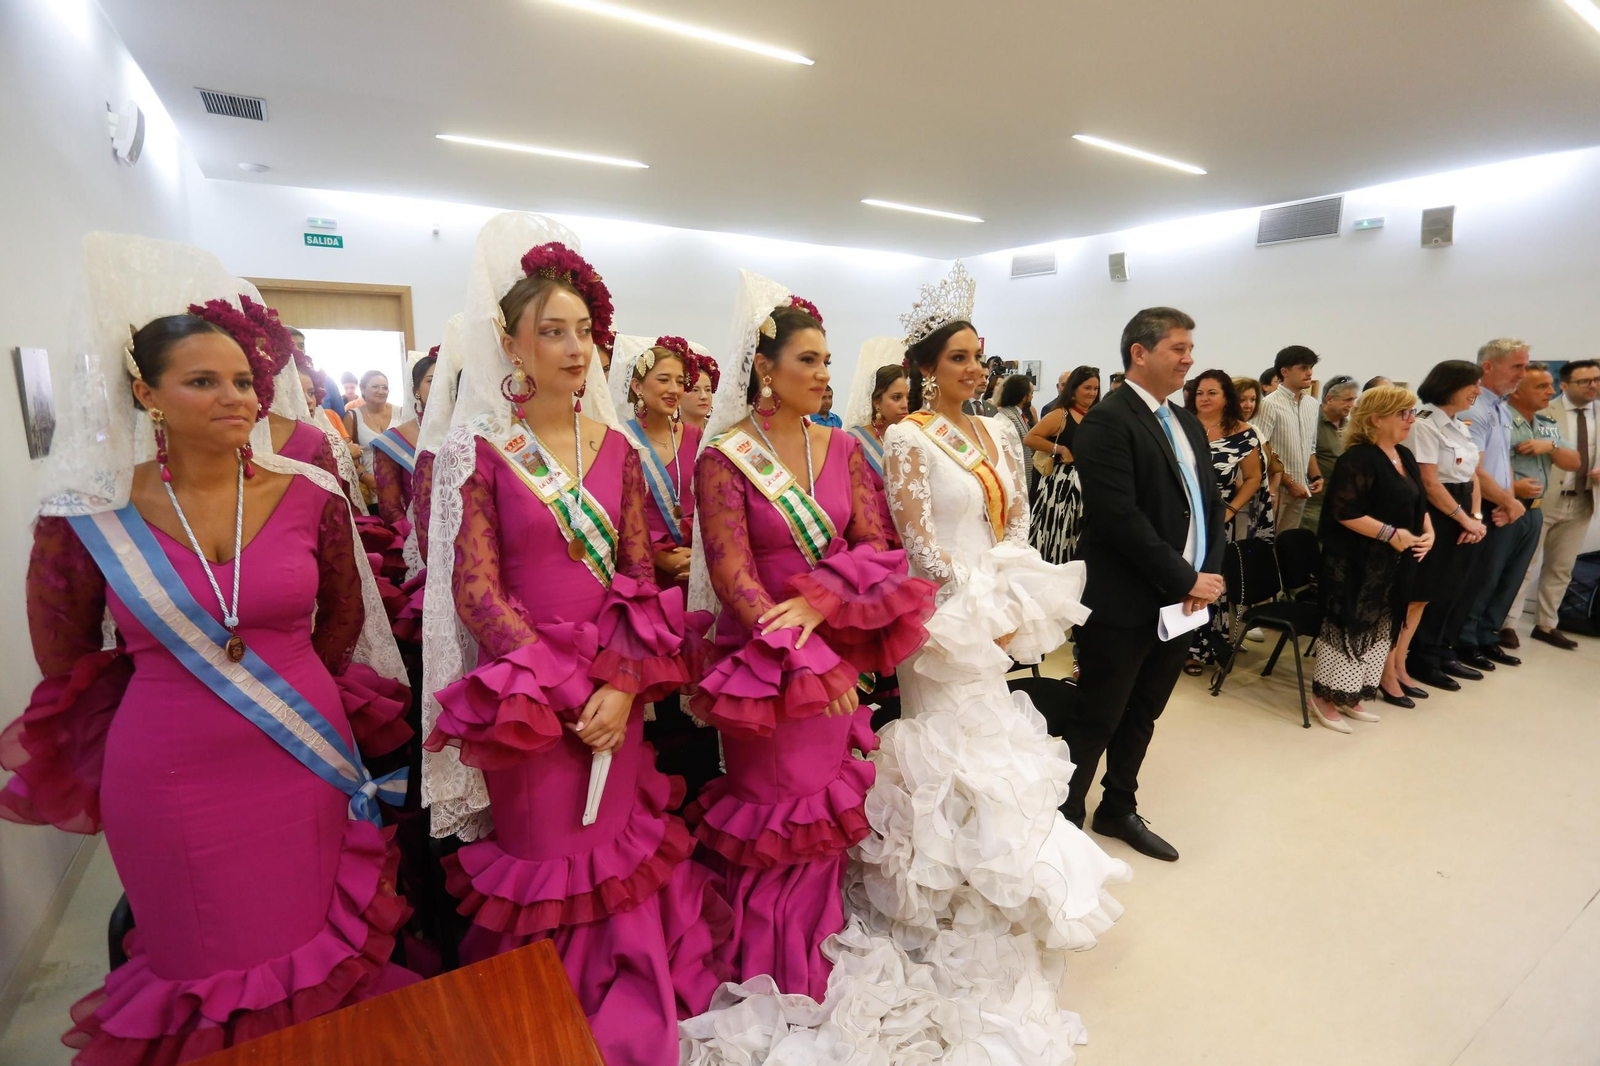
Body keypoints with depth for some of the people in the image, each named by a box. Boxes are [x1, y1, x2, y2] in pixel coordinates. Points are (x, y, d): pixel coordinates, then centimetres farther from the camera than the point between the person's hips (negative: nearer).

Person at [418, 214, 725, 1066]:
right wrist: (569, 692, -14)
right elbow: (476, 590, -11)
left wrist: (621, 685, -10)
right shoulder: (478, 451, -6)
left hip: (617, 687, 4)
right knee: (543, 854, 11)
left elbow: (641, 576, 2)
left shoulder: (615, 448, 4)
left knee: (618, 843, 16)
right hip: (524, 693, -3)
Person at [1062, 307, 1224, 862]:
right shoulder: (1108, 420, -14)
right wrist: (1185, 582, -16)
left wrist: (1207, 575, -3)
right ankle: (1064, 819, 23)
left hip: (1181, 604, 8)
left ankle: (1119, 809, 38)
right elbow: (1119, 517, -22)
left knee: (1142, 715, 20)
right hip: (1124, 606, -8)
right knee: (1096, 721, 5)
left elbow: (1211, 504, 13)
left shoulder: (1188, 425, 14)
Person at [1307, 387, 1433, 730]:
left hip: (1394, 563, 10)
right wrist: (1390, 534, -22)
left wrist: (1428, 531, 1)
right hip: (1356, 563, -9)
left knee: (1381, 627, 14)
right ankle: (1325, 694, 8)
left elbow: (1419, 503, 18)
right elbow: (1345, 512, -22)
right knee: (1347, 627, -4)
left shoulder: (1405, 457, 12)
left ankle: (1352, 694, 25)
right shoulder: (1357, 459, -16)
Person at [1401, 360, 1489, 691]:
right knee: (1423, 593, -3)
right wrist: (1464, 519, -11)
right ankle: (1421, 661, 7)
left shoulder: (1461, 426, 13)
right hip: (1435, 517, -9)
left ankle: (1441, 653, 26)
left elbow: (1473, 476, 13)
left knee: (1456, 591, 14)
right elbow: (1429, 482, -17)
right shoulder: (1424, 425, -14)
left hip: (1462, 519, 9)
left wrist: (1476, 517, 0)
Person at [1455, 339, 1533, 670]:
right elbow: (1474, 471, -21)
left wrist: (1510, 498, -1)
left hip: (1511, 510, 9)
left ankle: (1486, 638, 29)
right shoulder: (1474, 411, -18)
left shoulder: (1504, 409, 12)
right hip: (1489, 513, -9)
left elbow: (1505, 460, 15)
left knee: (1506, 581, 16)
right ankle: (1463, 643, 17)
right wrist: (1510, 502, -9)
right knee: (1480, 582, 2)